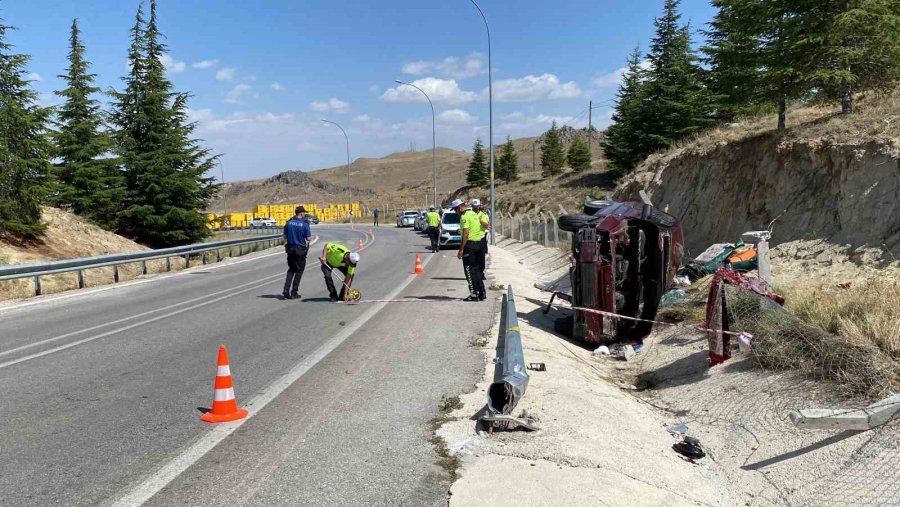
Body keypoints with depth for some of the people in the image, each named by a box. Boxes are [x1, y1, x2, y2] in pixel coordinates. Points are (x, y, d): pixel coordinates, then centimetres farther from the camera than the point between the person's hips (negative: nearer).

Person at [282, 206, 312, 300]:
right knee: (299, 271, 7)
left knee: (291, 270, 17)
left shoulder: (288, 223, 2)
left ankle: (286, 290, 4)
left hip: (290, 249, 4)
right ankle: (294, 292, 8)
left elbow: (285, 236, 8)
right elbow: (308, 238, -9)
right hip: (301, 250, -4)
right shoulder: (304, 224, -11)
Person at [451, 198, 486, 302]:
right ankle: (482, 293, 17)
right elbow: (479, 227, 19)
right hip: (478, 243, 9)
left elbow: (466, 233, -21)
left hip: (470, 244, -9)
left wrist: (461, 249, -20)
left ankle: (474, 294, -3)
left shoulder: (464, 217, -14)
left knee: (469, 270, -3)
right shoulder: (473, 214, 15)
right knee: (475, 269, 16)